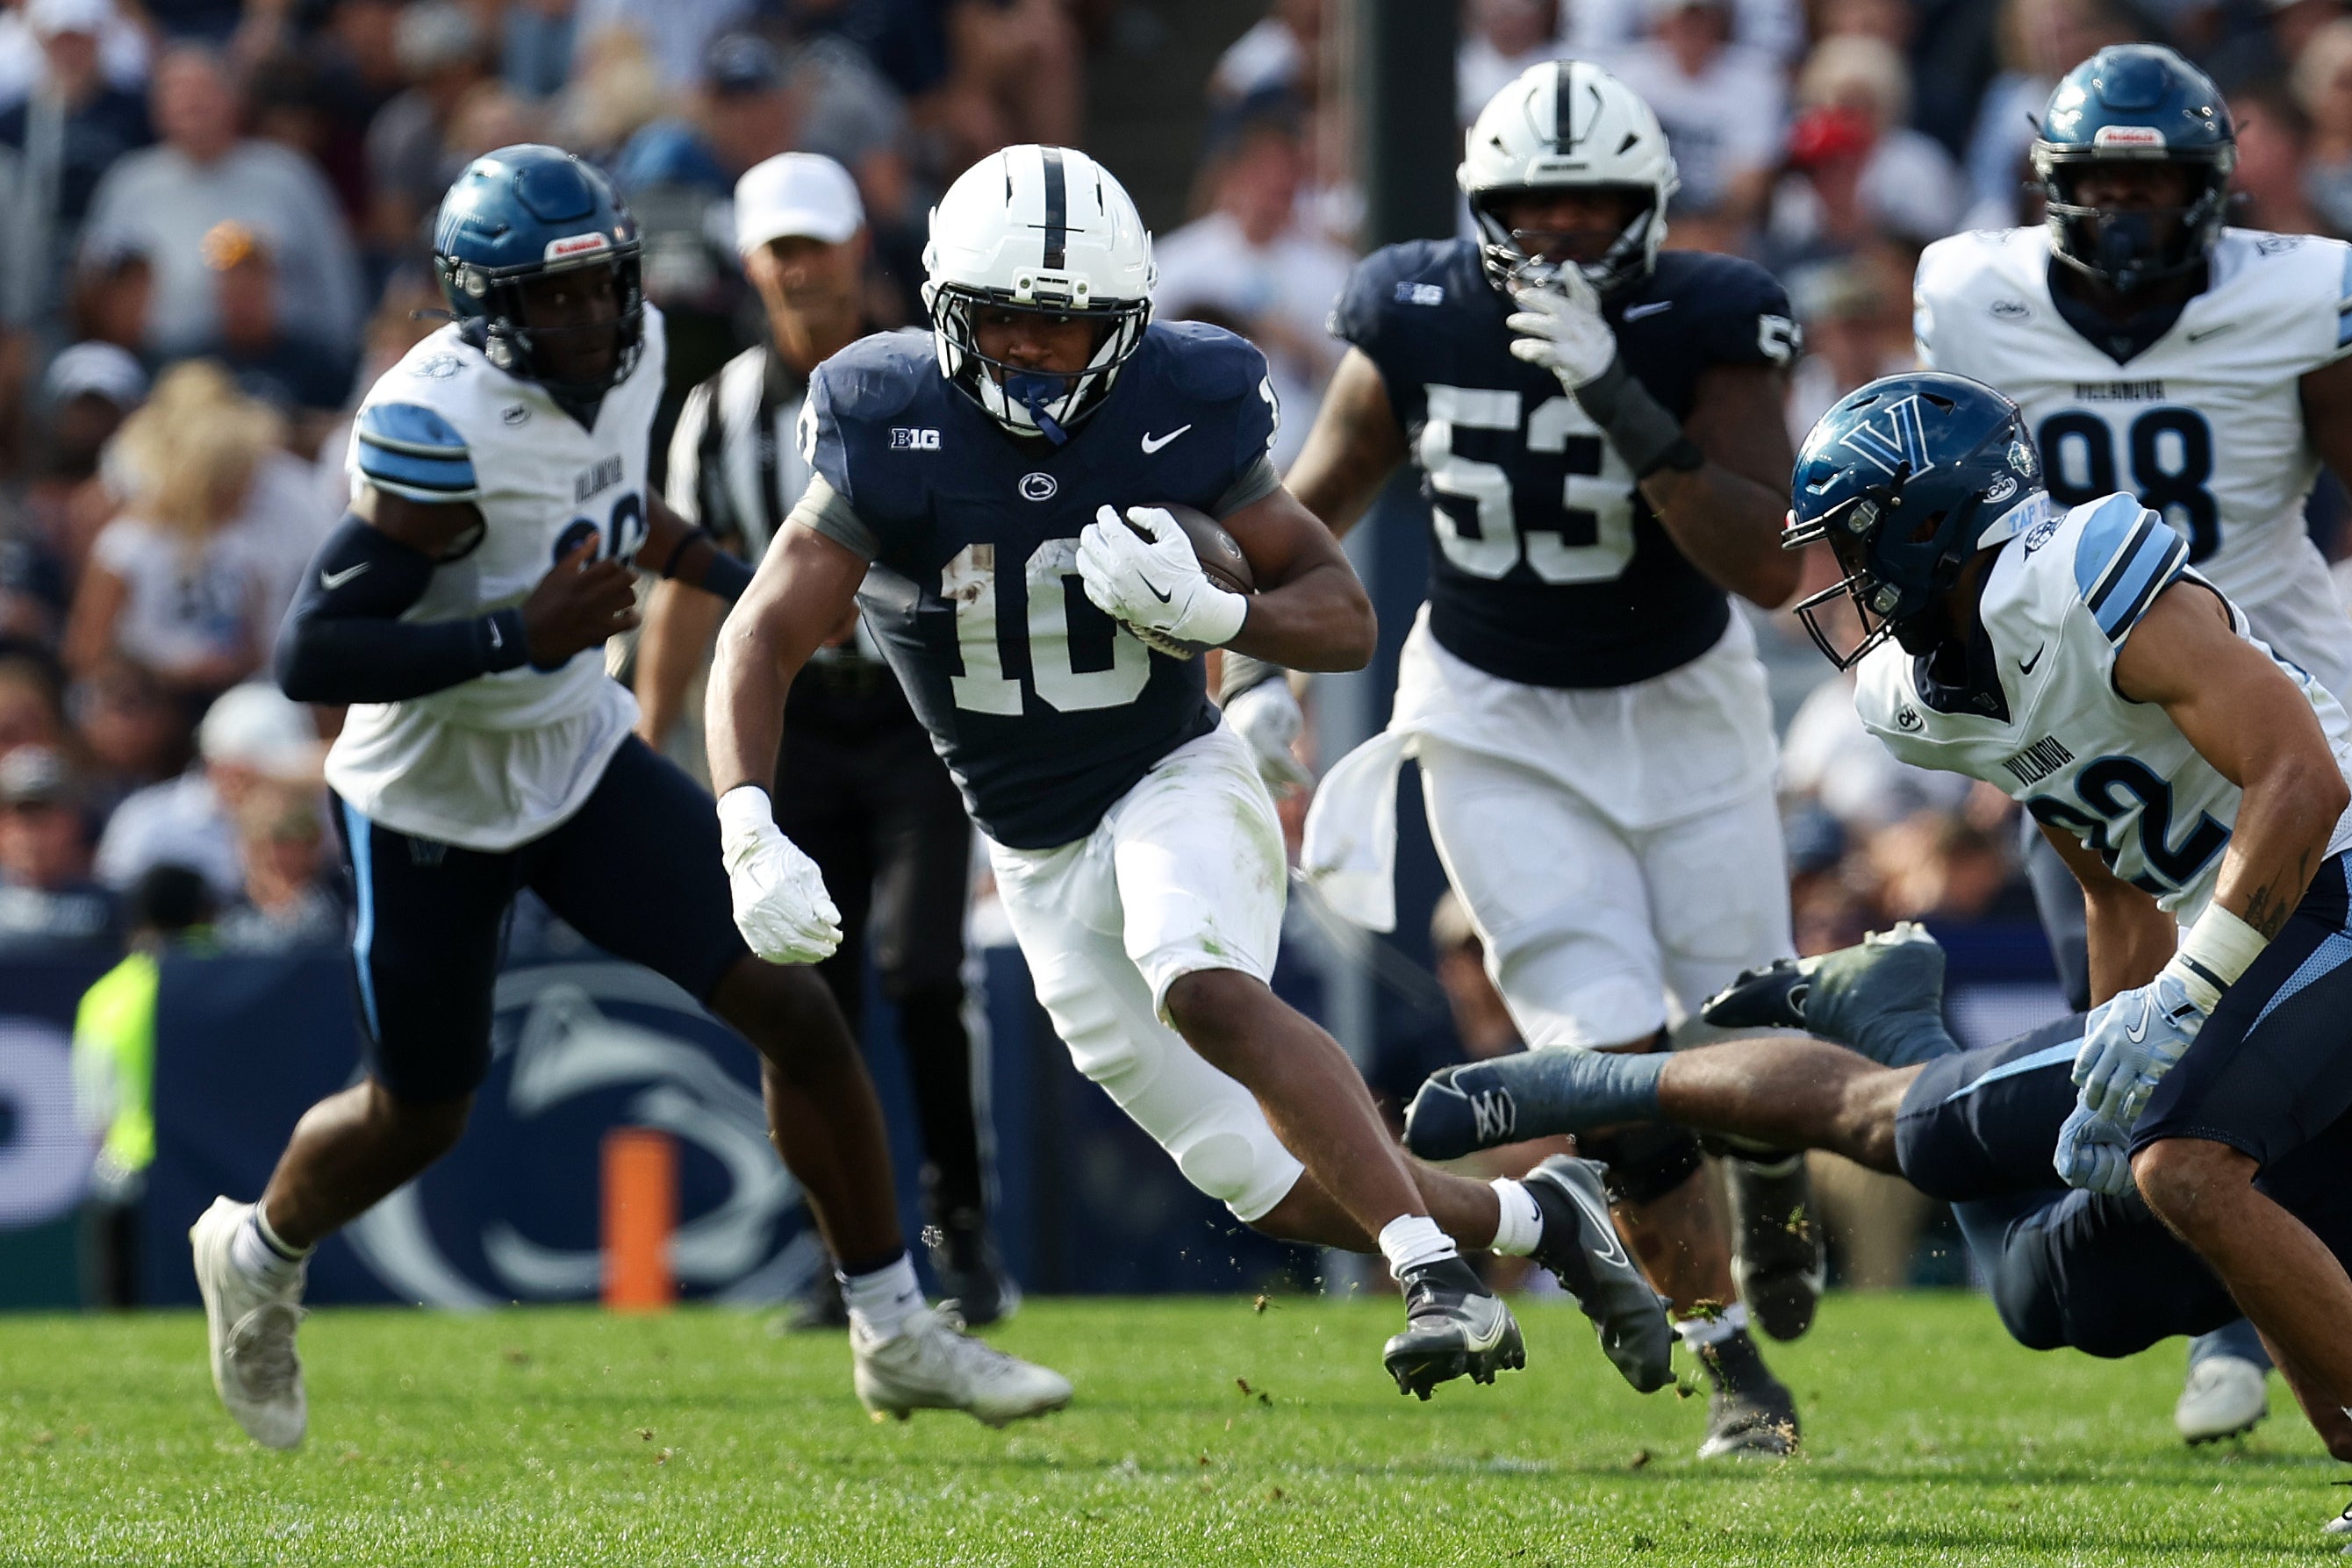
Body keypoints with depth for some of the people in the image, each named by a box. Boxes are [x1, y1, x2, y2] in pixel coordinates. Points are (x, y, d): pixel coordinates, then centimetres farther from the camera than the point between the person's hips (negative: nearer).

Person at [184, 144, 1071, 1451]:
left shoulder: (629, 355, -7)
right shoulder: (443, 425, -31)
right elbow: (311, 656, -32)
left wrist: (736, 582, 15)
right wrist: (518, 635, -37)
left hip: (581, 757, 6)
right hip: (435, 799, -6)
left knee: (795, 1008, -7)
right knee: (420, 1120, 12)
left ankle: (895, 1331, 4)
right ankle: (260, 1254, 44)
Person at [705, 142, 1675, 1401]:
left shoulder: (1183, 410, -13)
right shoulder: (891, 435, -14)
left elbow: (1346, 620, -6)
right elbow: (762, 644, -13)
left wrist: (1216, 614, -27)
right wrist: (749, 836, -30)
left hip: (1177, 783, -2)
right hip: (1040, 860, 2)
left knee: (1206, 991, -36)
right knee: (1280, 1193, -1)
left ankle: (1435, 1266, -34)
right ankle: (1537, 1222, 20)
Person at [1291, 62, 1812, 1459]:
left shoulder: (1707, 326, -20)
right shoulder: (1419, 320, -13)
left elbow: (1770, 568, -31)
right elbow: (1321, 503, 6)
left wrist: (1623, 405, -39)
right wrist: (1266, 669, 2)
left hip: (1681, 707, 0)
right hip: (1500, 727, 0)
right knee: (1619, 1061, -12)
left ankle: (1773, 1166, 40)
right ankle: (1734, 1369, 6)